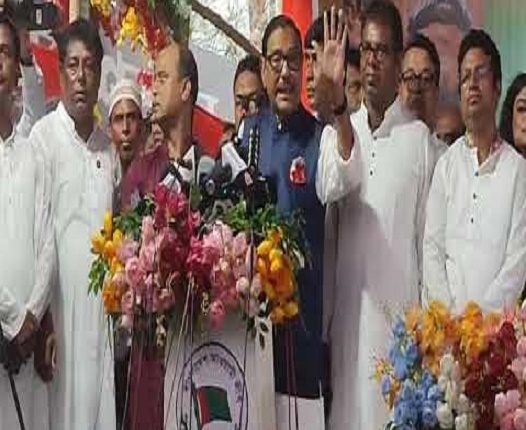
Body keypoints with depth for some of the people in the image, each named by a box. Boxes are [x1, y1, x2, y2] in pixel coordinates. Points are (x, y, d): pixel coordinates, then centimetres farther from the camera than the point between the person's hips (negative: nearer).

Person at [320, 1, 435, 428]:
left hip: (399, 312, -3)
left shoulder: (419, 138, -2)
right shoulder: (338, 133, 9)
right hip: (346, 310, 3)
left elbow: (427, 237, 0)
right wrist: (321, 324, 8)